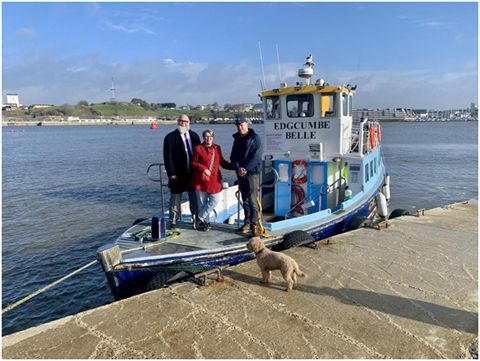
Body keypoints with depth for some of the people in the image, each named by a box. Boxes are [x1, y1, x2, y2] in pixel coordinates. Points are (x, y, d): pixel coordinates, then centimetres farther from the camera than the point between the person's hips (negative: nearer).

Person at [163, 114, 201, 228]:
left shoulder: (194, 136, 9)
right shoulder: (170, 137, -4)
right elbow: (168, 157, -9)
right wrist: (171, 173, -14)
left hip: (193, 173, 4)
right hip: (178, 175, -4)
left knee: (195, 198, 11)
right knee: (175, 199, 6)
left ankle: (196, 220, 23)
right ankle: (173, 221, 17)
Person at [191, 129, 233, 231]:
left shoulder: (217, 148, 9)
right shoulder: (198, 148, -3)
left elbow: (222, 162, 15)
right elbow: (193, 163, -1)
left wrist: (234, 166, 4)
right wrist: (203, 169, -16)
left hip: (214, 180, 3)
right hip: (201, 179, -3)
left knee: (215, 200, -3)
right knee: (202, 203, 3)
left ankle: (200, 218, 13)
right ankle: (206, 221, 19)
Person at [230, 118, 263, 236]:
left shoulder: (255, 138, -4)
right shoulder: (237, 139, 16)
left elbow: (256, 156, -12)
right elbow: (233, 156, 12)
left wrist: (245, 168, -15)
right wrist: (238, 168, -7)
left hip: (252, 173, -6)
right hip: (241, 174, 6)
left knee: (253, 200, -9)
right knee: (245, 200, 11)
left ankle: (254, 225, -4)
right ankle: (247, 223, 18)